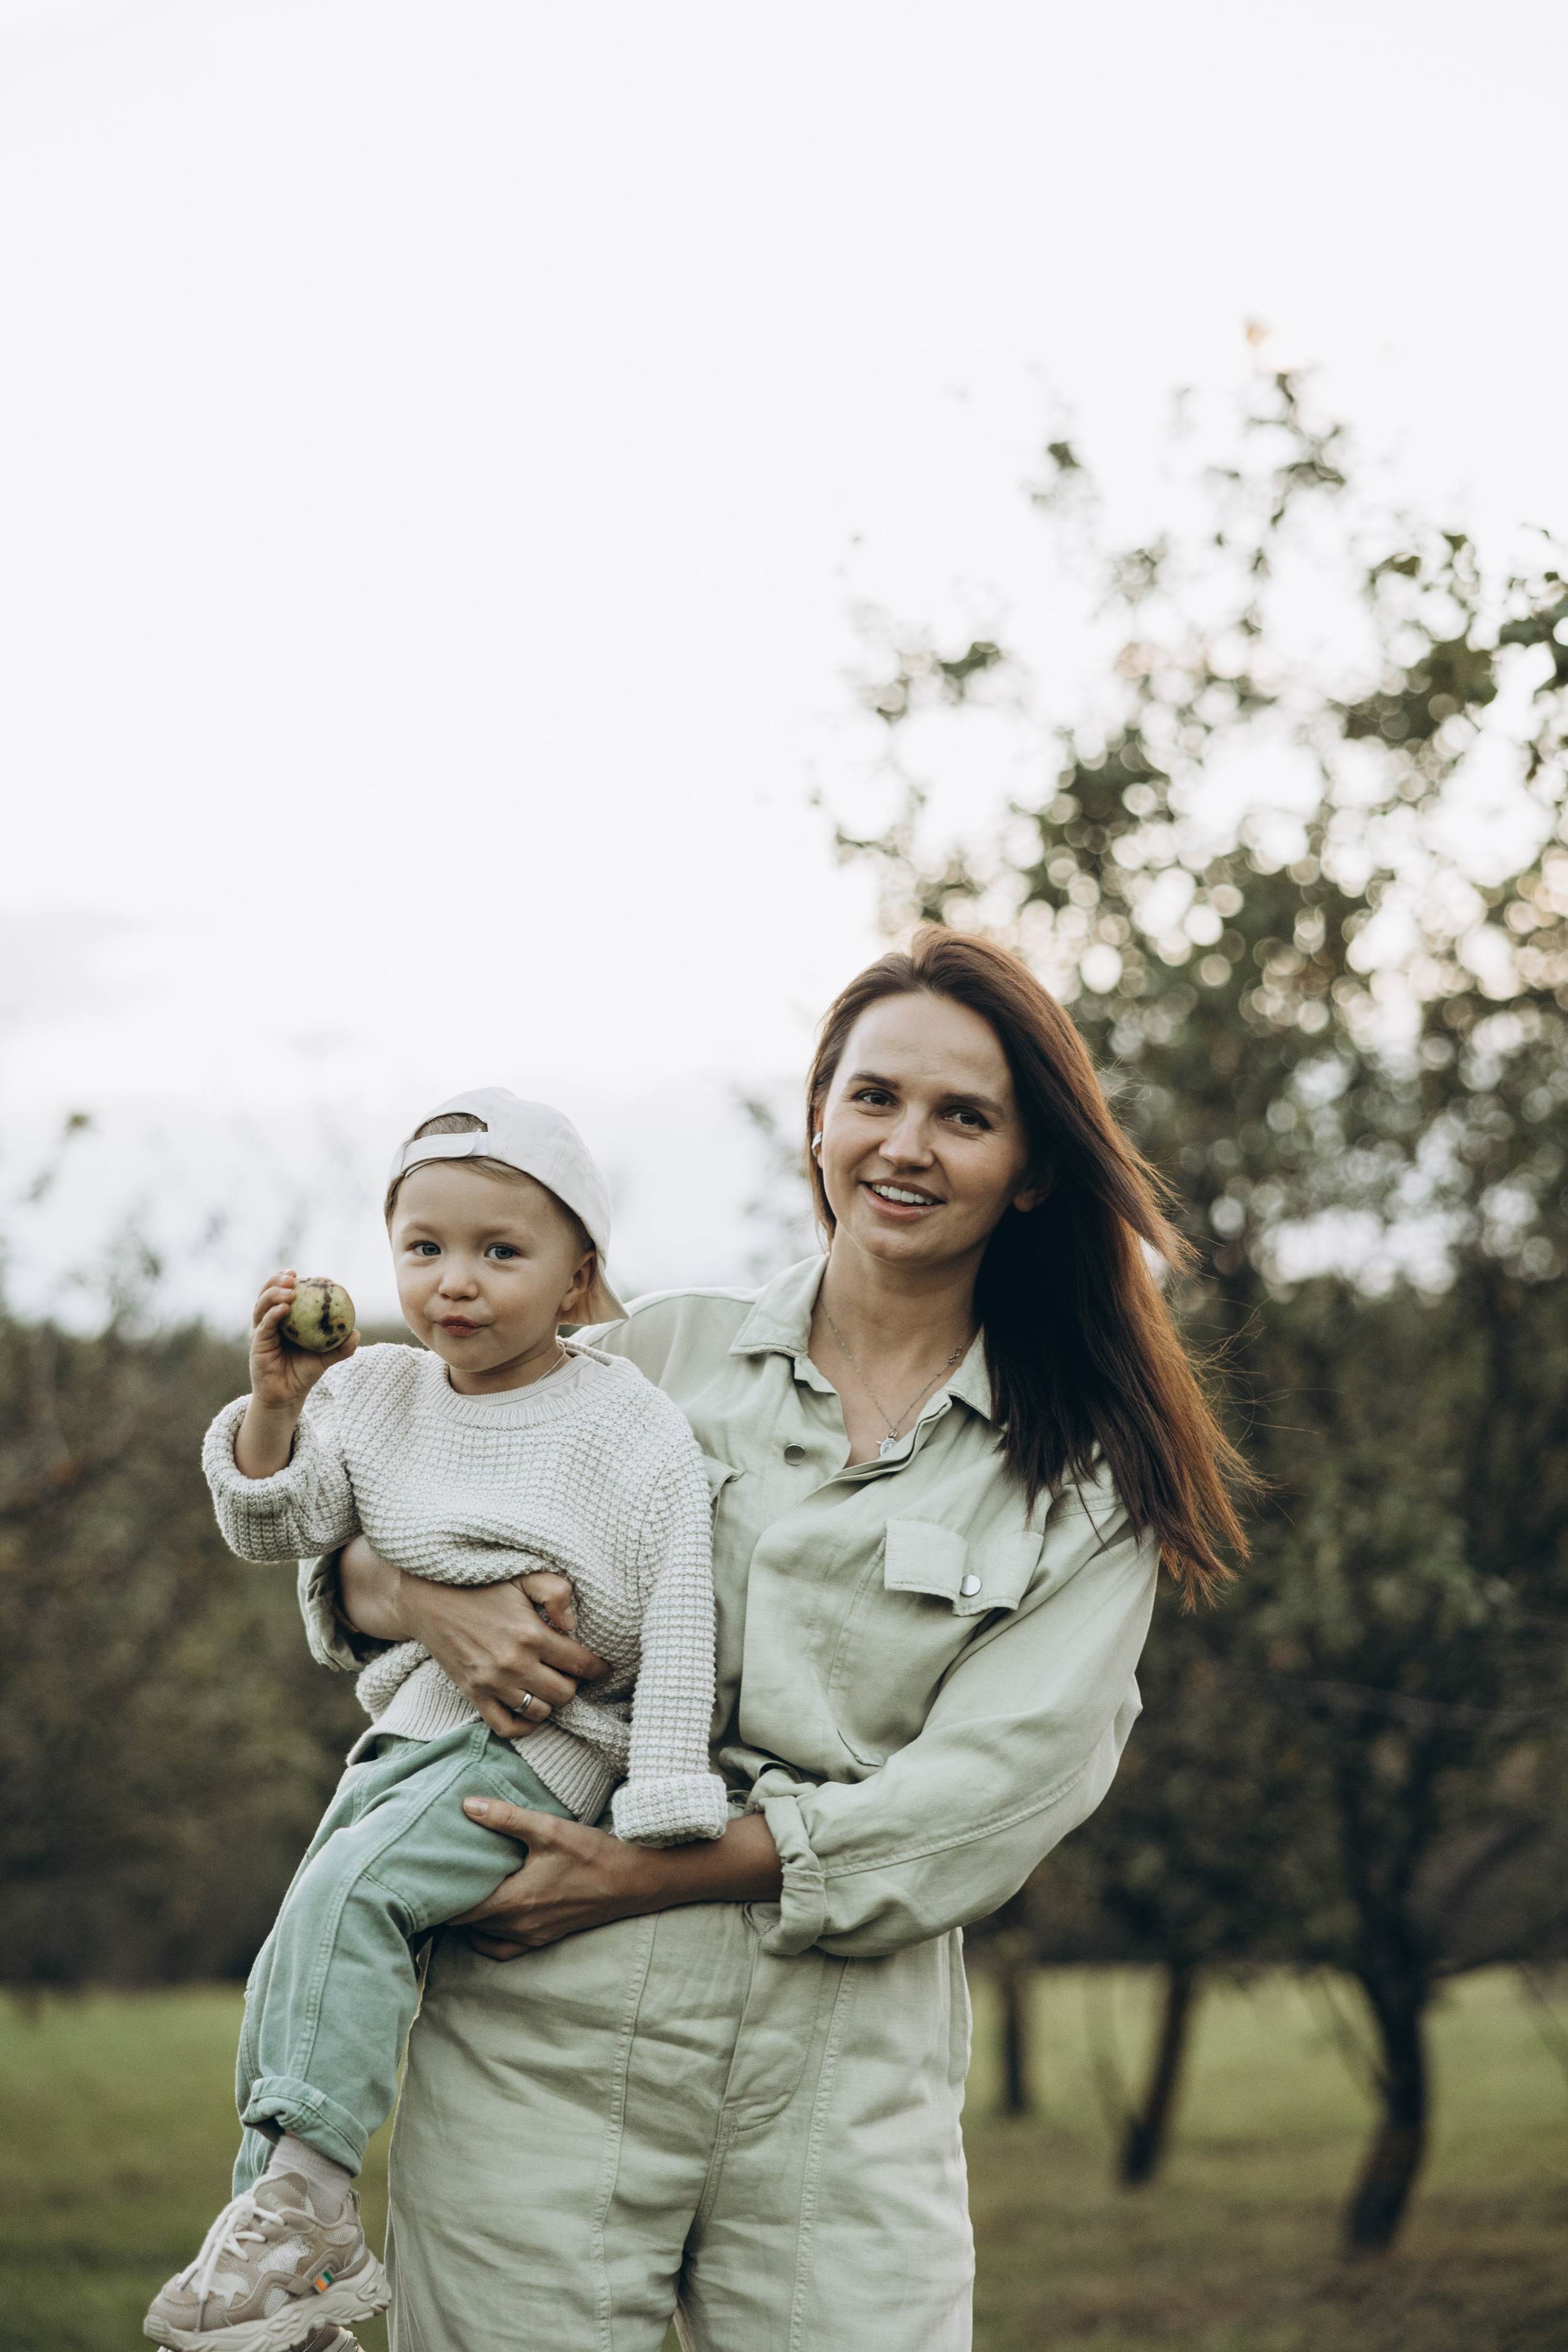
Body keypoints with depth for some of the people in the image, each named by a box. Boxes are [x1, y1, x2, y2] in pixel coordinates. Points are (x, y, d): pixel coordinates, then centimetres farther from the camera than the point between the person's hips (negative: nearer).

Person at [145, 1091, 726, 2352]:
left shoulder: (632, 1428, -10)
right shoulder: (375, 1392, 5)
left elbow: (678, 1616, -12)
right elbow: (273, 1528, 3)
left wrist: (662, 1817, -17)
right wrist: (274, 1403, -15)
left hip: (553, 1739, -7)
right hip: (413, 1726, 7)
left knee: (347, 1893, -25)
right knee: (298, 1970, 4)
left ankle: (302, 2188, -20)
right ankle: (298, 2251, 13)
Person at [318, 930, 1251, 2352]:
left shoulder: (1086, 1475, 6)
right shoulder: (659, 1355, 9)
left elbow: (1000, 1785, -6)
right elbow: (349, 1558, 15)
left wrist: (651, 1873, -12)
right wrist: (423, 1596, -9)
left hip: (848, 2076, 0)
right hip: (546, 2035, 0)